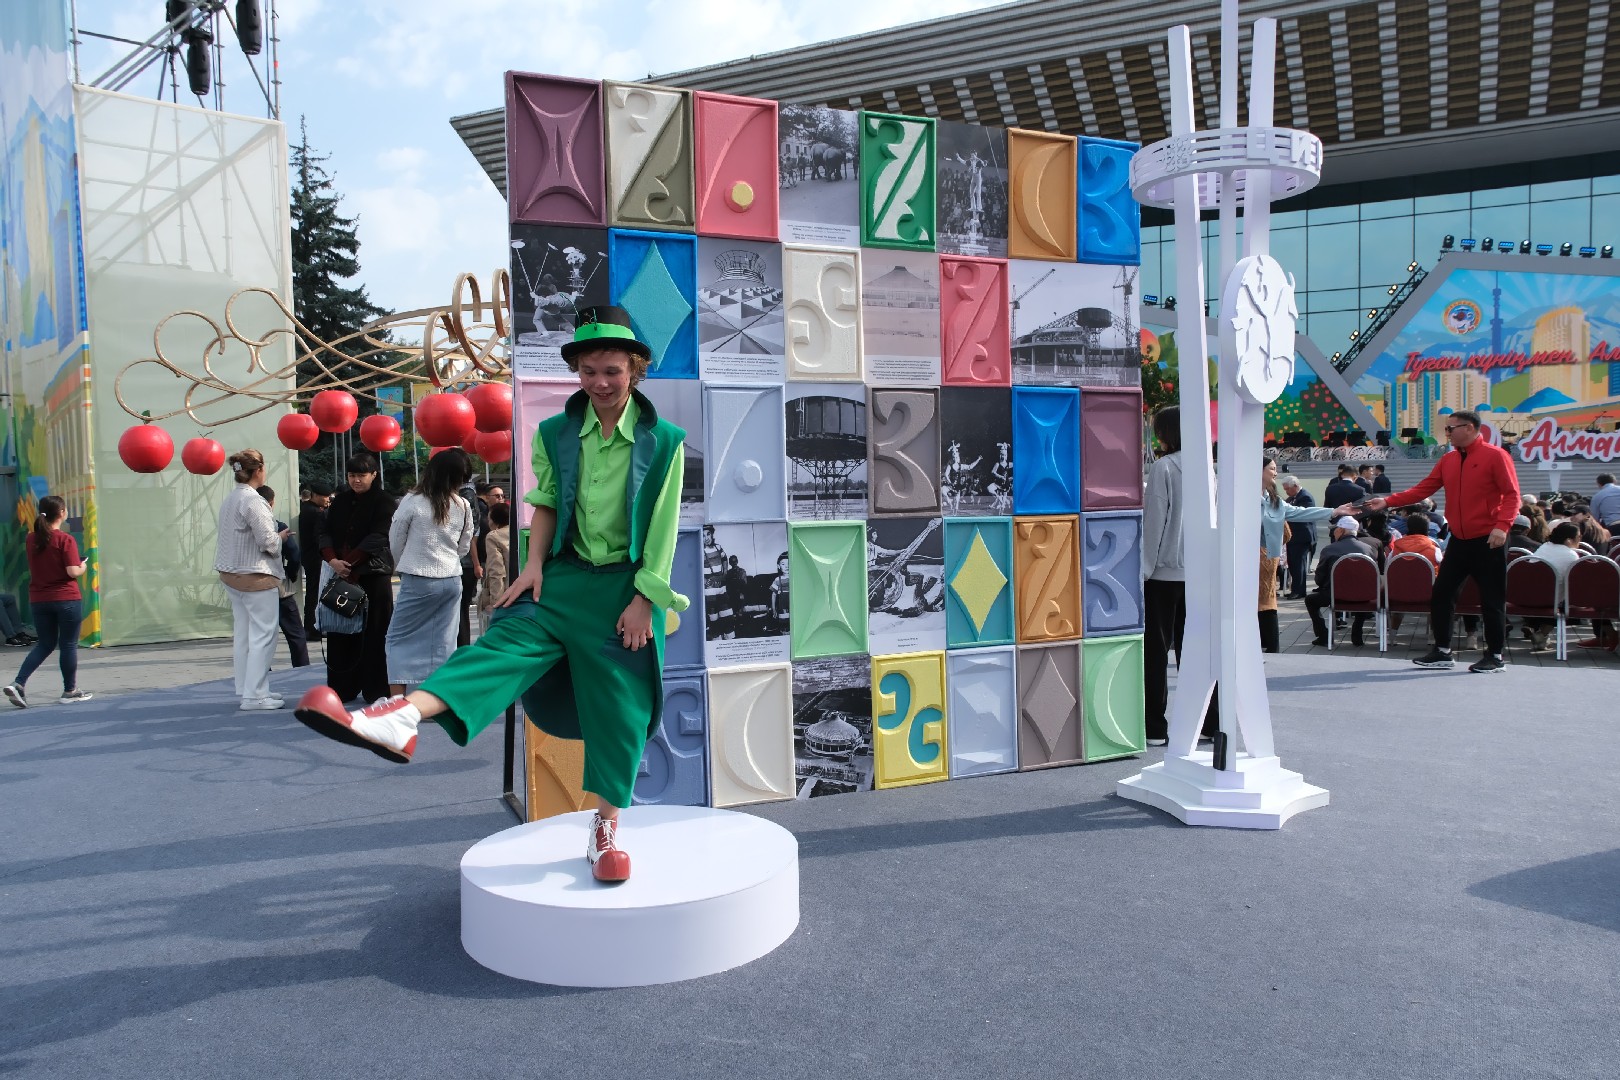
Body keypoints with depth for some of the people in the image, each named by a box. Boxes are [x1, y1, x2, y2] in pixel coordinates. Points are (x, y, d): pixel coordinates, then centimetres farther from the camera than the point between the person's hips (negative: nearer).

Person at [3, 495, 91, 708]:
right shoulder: (65, 539, -14)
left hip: (38, 600, 6)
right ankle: (70, 691, 15)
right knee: (68, 645, 6)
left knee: (44, 644, 16)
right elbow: (73, 572, -18)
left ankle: (18, 684, 0)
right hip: (66, 599, -6)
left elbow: (35, 567, 18)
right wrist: (83, 567, 3)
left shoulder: (31, 539, 5)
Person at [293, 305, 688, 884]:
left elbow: (663, 528, -6)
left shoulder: (663, 442, -4)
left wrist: (643, 599, -11)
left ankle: (607, 829, 13)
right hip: (565, 576, 3)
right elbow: (546, 505, 11)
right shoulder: (557, 434, 6)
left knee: (620, 703, 1)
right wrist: (534, 565, -4)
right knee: (508, 637, -21)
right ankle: (402, 719, -41)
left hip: (627, 586, -2)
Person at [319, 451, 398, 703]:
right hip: (341, 575, 5)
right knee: (340, 632, 5)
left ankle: (376, 690, 4)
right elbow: (326, 532, 8)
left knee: (374, 634, -2)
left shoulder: (383, 501, -2)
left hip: (374, 574, -5)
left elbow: (377, 538, -12)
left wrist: (348, 562, -15)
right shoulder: (340, 500, 13)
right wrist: (332, 560, -10)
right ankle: (342, 688, 14)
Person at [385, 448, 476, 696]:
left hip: (418, 581, -4)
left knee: (398, 638, 8)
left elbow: (395, 541, 1)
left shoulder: (412, 501, -10)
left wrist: (401, 567, 18)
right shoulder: (463, 507, 0)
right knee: (443, 643, 9)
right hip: (452, 580, 4)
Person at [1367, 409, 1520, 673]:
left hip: (1487, 542, -6)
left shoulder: (1495, 455, -8)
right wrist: (1388, 501, -3)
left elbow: (1511, 494, -12)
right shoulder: (1447, 460, 9)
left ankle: (1495, 657, 14)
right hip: (1459, 540, 6)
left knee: (1492, 600, 2)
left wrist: (1502, 526, -24)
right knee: (1442, 594, 6)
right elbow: (1423, 488, 6)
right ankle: (1442, 651, 16)